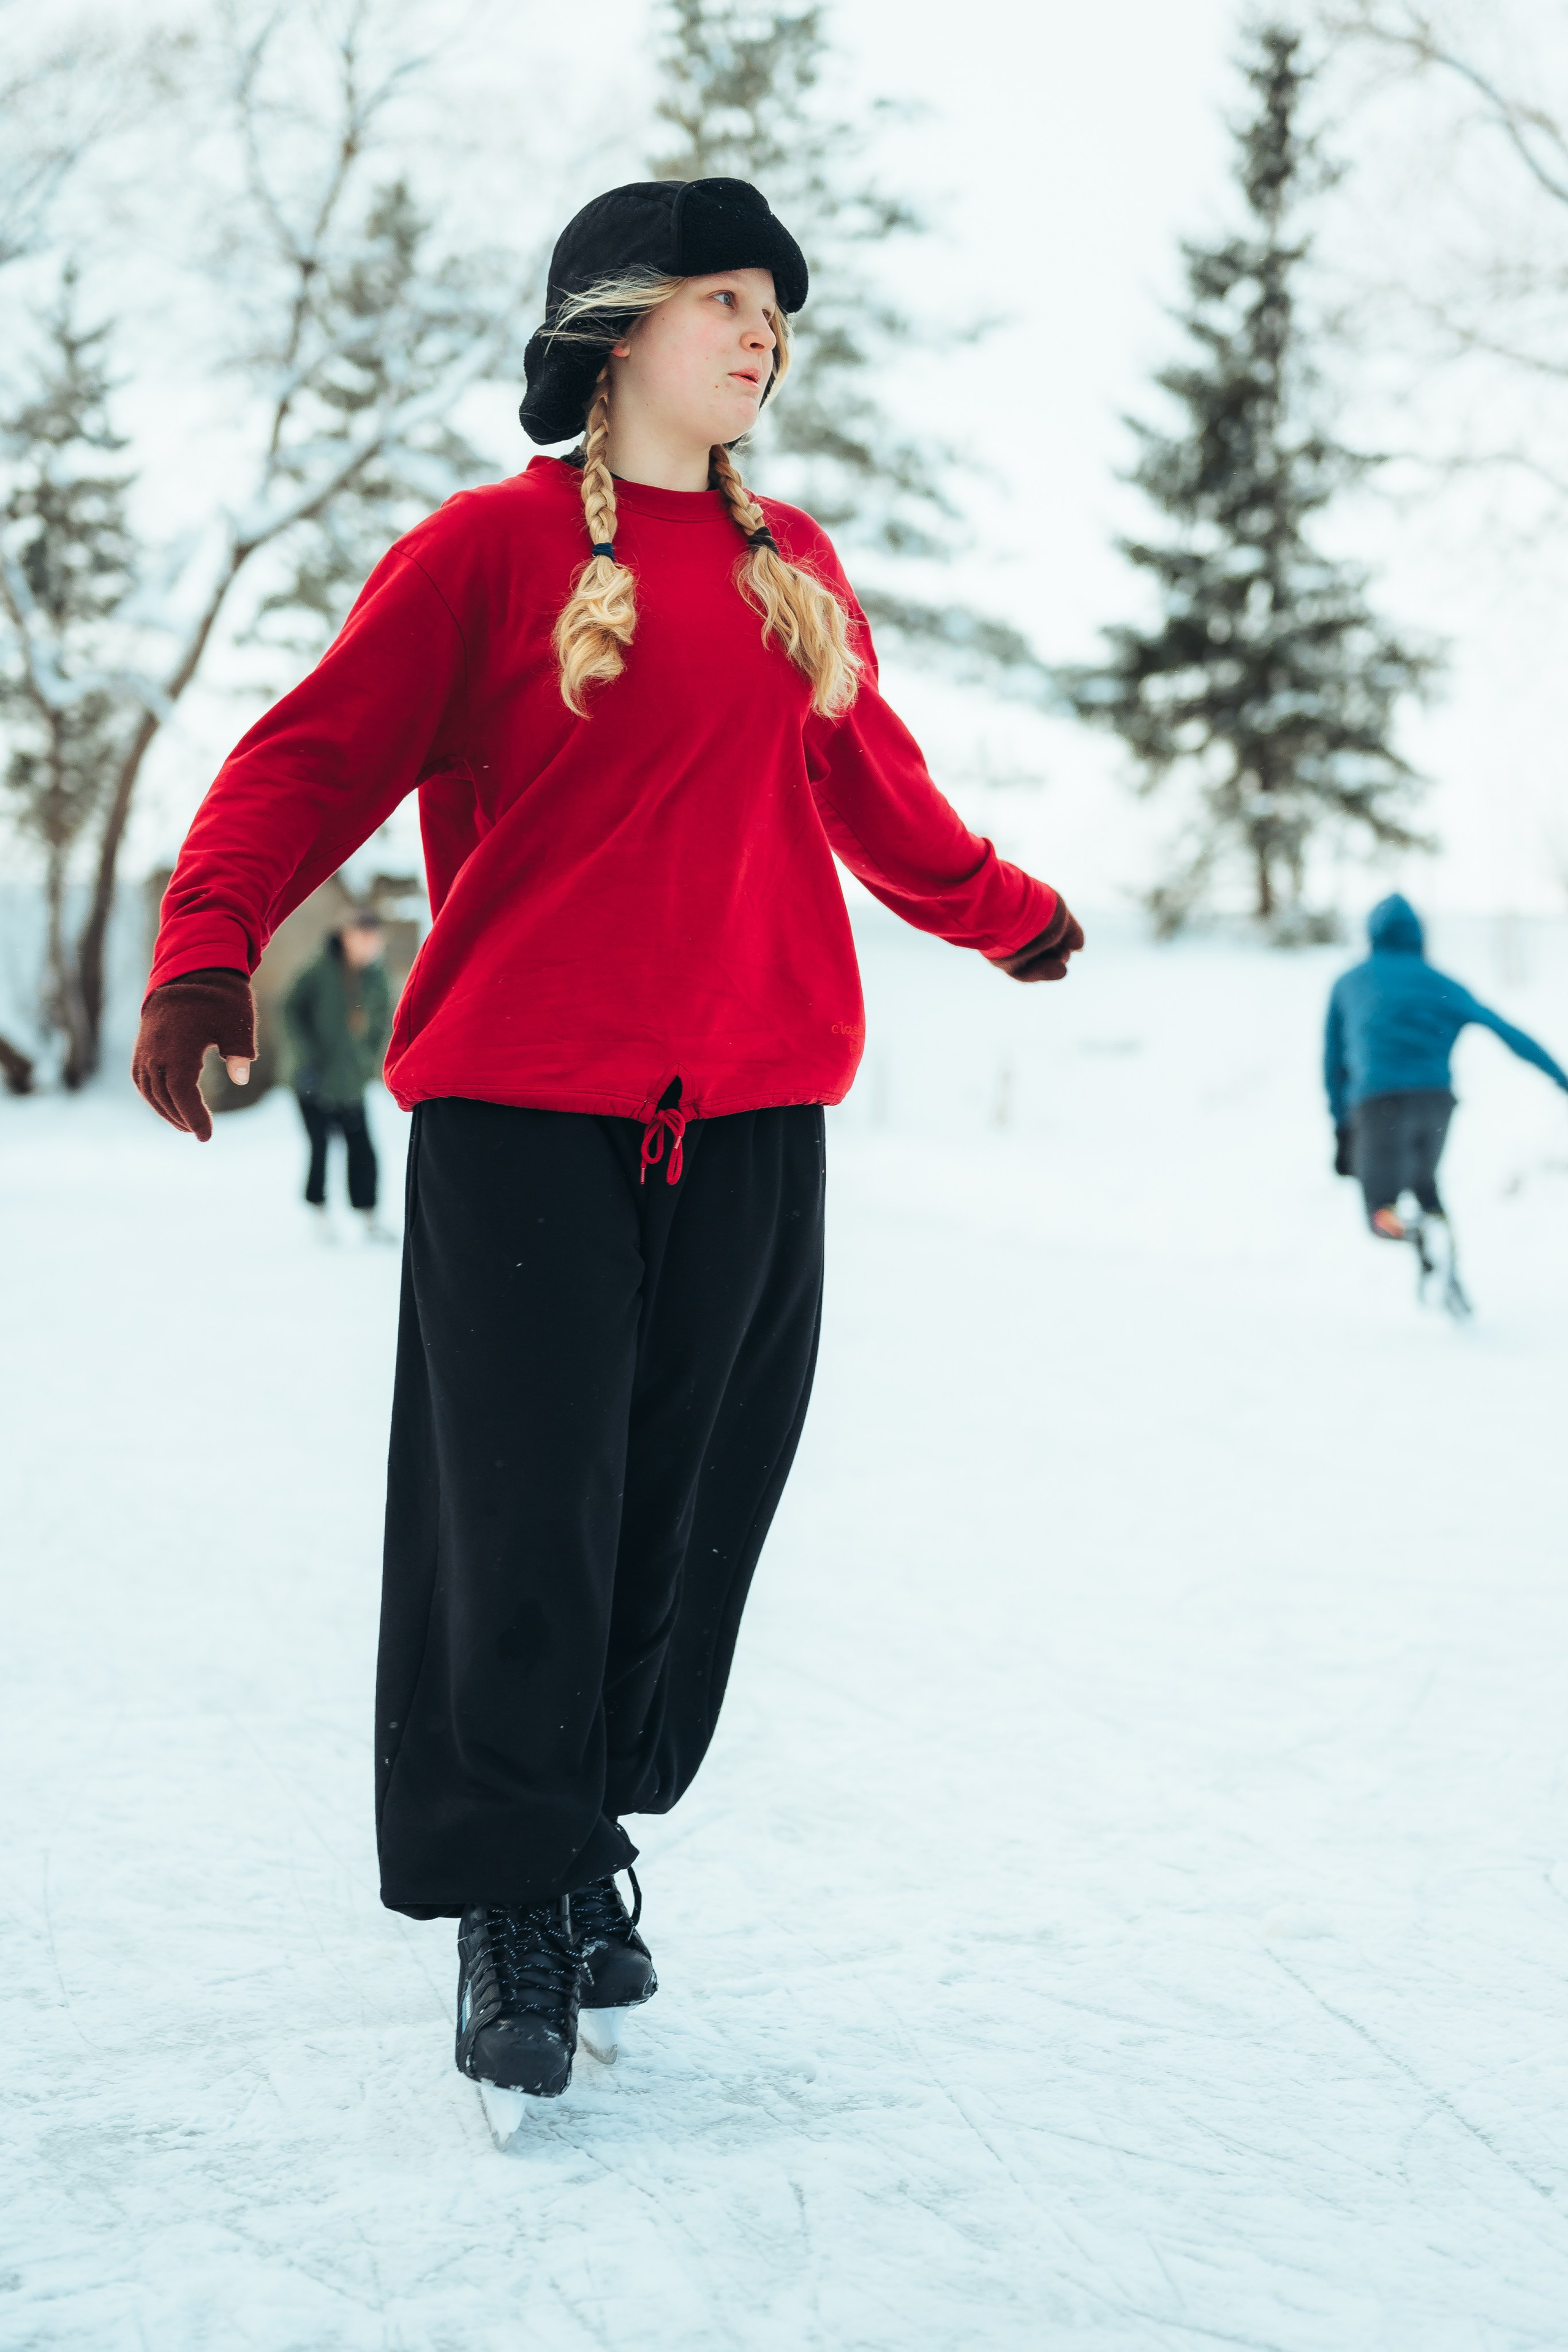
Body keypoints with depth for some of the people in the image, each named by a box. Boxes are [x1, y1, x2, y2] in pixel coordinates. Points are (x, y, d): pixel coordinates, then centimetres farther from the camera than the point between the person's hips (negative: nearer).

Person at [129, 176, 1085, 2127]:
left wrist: (1002, 914, 42)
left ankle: (591, 1836, 23)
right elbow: (318, 753, -5)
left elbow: (873, 791, 30)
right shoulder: (493, 545, 1)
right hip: (521, 1102, -4)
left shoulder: (798, 574, 16)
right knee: (519, 1504, -3)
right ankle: (509, 1898, 12)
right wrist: (206, 951, -19)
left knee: (689, 1492, 5)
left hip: (749, 1109, 5)